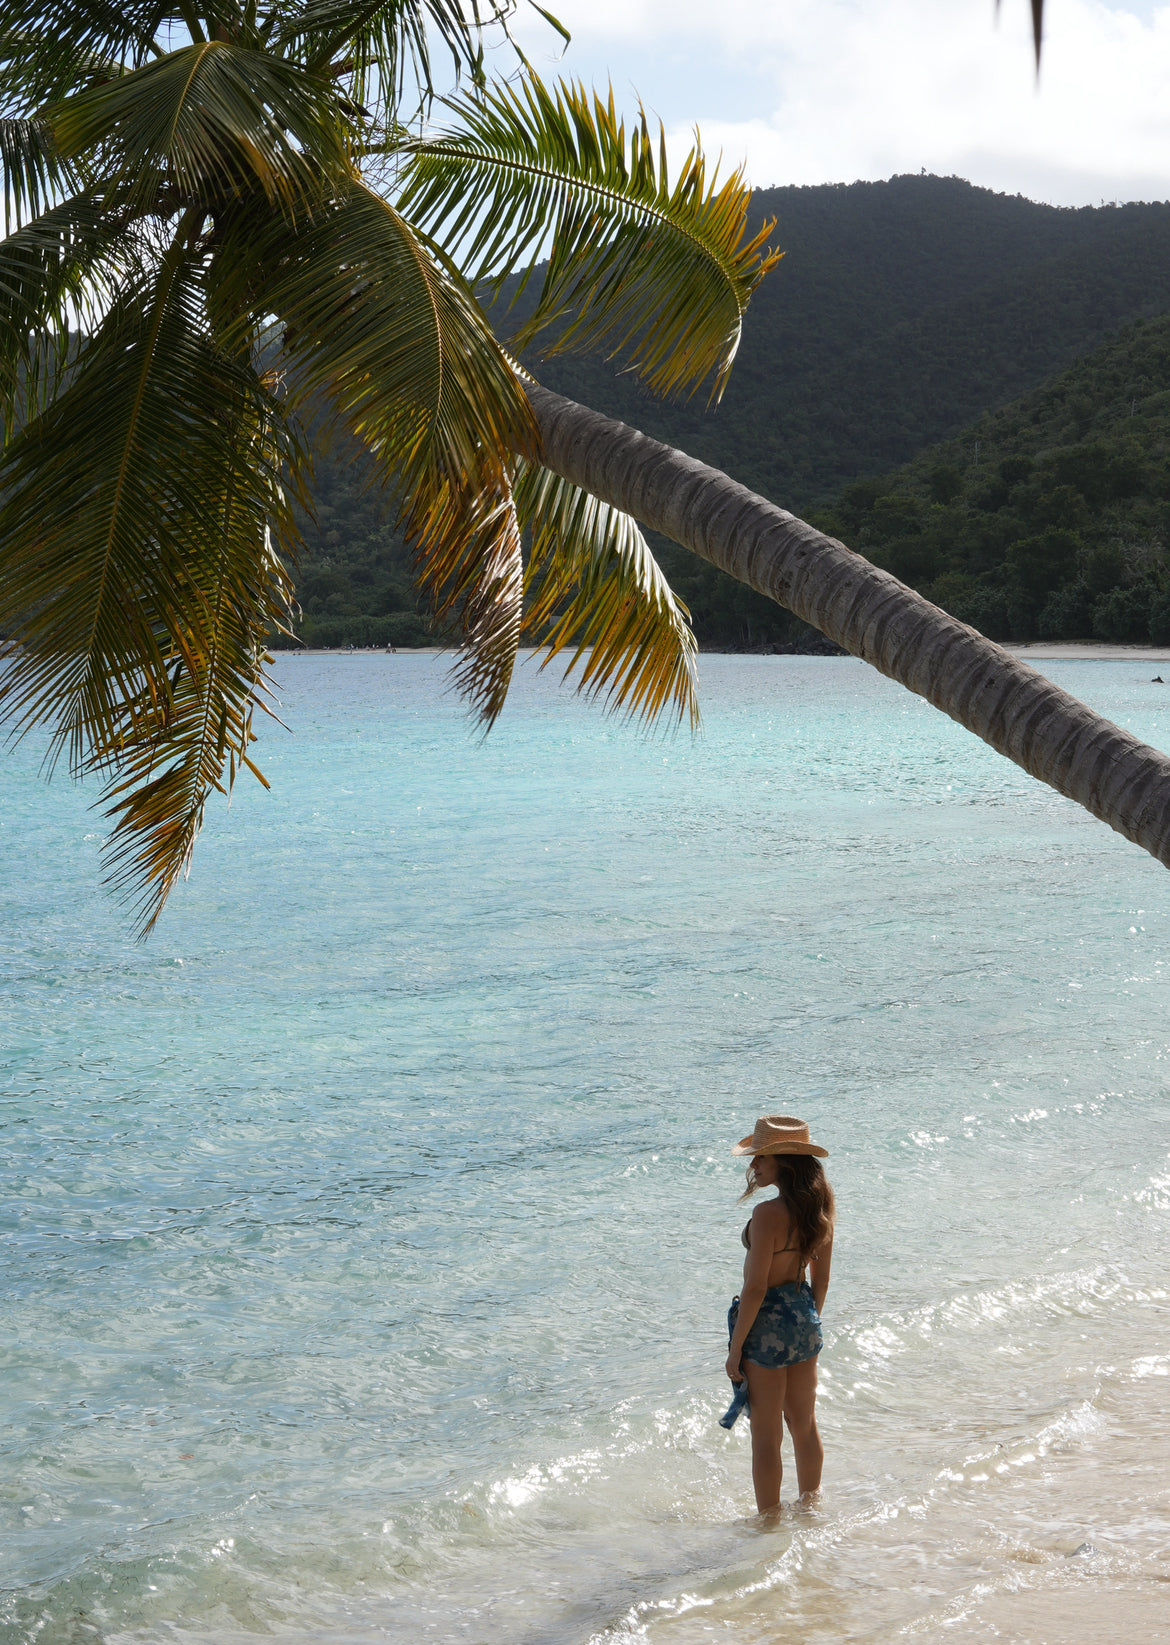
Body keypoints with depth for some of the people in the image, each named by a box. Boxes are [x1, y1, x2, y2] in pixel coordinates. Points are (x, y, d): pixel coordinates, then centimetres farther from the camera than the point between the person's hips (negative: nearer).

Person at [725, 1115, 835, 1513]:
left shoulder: (768, 1214, -24)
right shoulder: (821, 1207, -1)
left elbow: (755, 1289, -21)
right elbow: (822, 1277, 9)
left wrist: (736, 1347, -13)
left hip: (768, 1323, -8)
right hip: (803, 1317, 8)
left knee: (765, 1435, 6)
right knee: (804, 1425, 22)